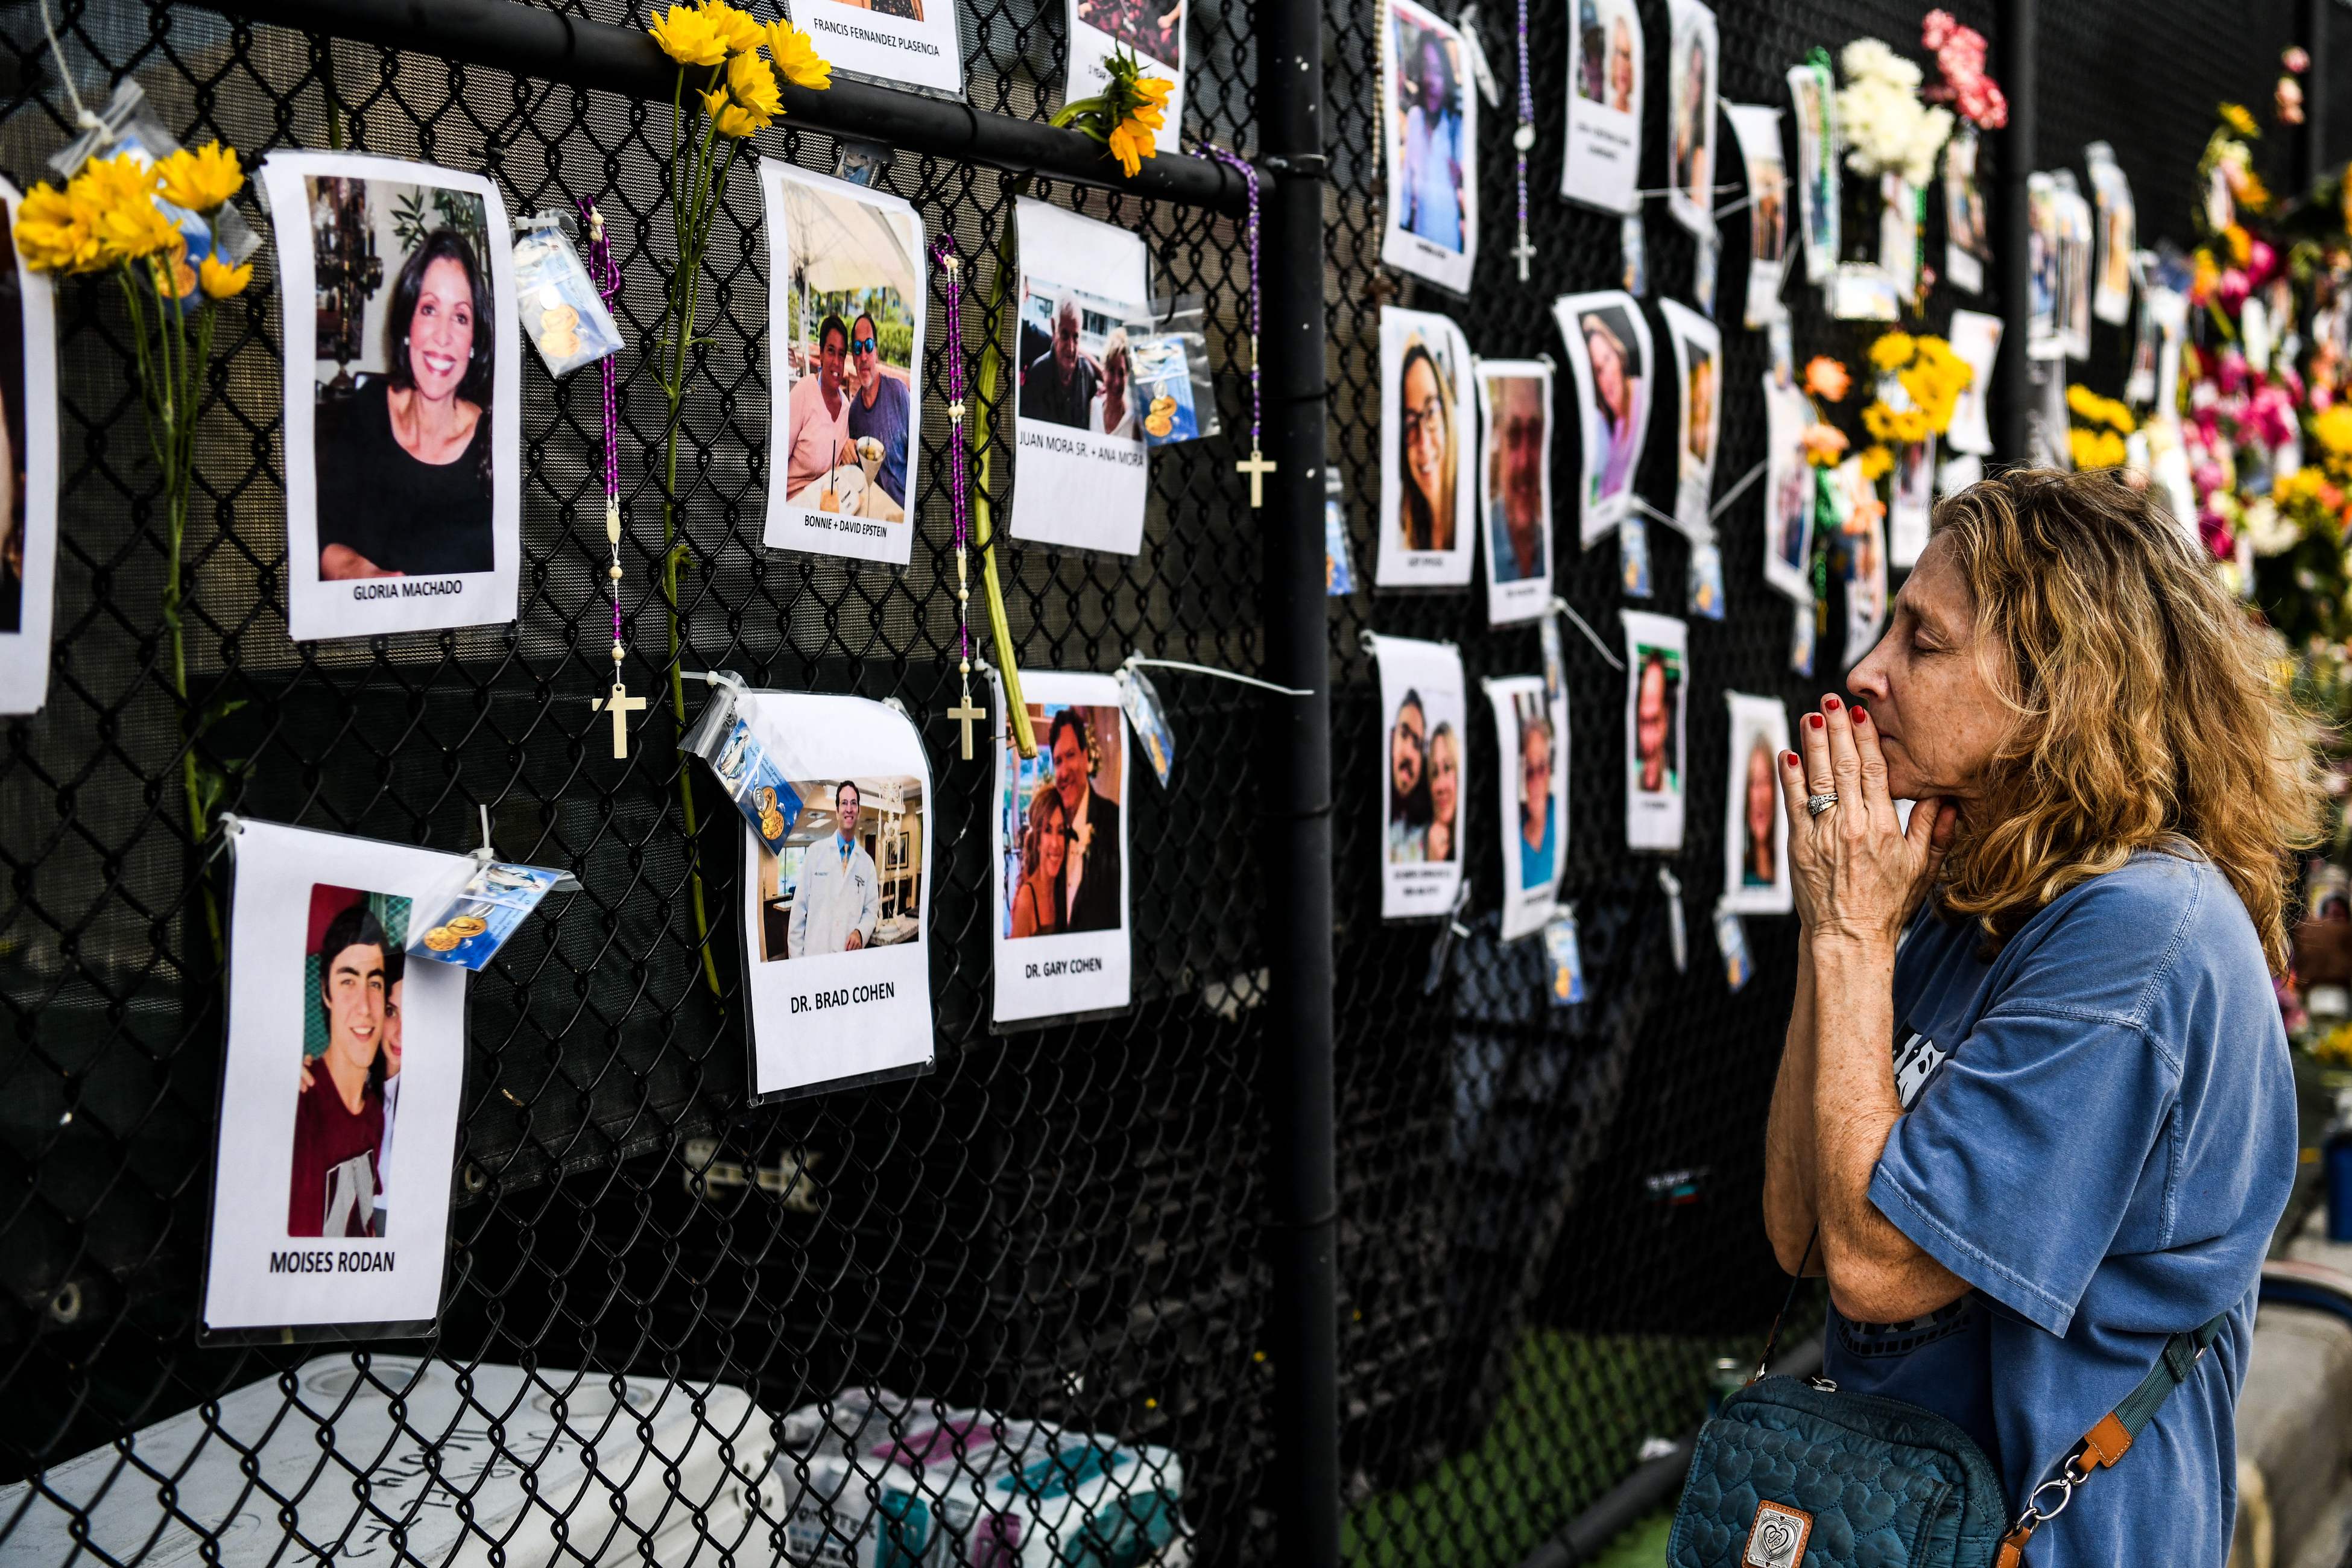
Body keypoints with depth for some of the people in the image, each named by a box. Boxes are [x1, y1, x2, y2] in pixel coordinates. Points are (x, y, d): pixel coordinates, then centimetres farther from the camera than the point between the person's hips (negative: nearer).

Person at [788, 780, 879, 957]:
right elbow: (800, 907, 2)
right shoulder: (815, 852, 3)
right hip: (815, 955, -2)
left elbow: (872, 910, 11)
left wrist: (861, 932, -11)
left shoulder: (867, 862, 9)